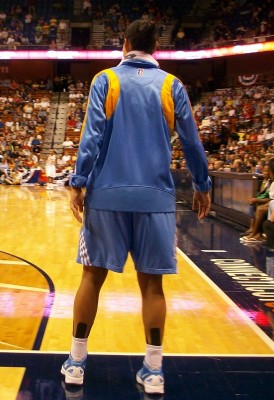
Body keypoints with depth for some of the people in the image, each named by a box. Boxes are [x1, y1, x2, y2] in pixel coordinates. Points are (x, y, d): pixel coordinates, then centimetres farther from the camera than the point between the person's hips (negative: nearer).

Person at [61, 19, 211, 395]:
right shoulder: (172, 85, 7)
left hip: (107, 194, 0)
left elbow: (92, 135, -5)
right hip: (155, 197, 1)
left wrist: (79, 183, -4)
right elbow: (192, 141, 7)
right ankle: (153, 370, 9)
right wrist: (202, 187, 17)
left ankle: (76, 361, 16)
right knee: (152, 283, 6)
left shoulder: (105, 80, 4)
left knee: (93, 276, 9)